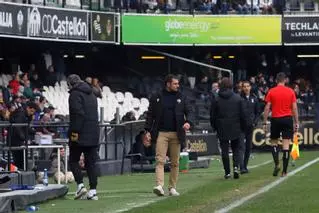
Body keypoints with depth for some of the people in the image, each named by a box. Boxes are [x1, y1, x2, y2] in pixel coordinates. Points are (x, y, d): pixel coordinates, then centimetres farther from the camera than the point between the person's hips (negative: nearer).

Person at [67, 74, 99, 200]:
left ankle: (80, 185, -9)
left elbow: (77, 114, -18)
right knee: (91, 163, 6)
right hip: (93, 135, 7)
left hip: (80, 134, -7)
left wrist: (74, 132, -18)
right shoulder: (91, 94, 19)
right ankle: (93, 191, 1)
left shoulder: (75, 94, -7)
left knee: (73, 160, 4)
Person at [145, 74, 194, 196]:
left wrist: (188, 122, -13)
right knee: (160, 160, -12)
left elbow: (189, 111, 8)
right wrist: (148, 130, -1)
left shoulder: (181, 98, 11)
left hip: (176, 134, 2)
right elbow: (150, 115, 7)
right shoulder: (156, 98, 7)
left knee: (175, 162, 5)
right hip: (161, 133, -2)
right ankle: (159, 186, -22)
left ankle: (172, 187, 12)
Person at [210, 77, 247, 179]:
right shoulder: (238, 98, -2)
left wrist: (215, 127, 13)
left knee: (224, 150, 4)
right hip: (235, 129, 1)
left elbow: (213, 116, 1)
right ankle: (236, 166, -9)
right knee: (236, 149, 12)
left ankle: (227, 172, 3)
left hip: (222, 129, -1)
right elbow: (243, 114, 1)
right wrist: (243, 127, 12)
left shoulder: (216, 100, -4)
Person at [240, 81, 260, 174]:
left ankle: (245, 165, 18)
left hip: (250, 125, 4)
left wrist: (255, 122, 1)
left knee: (248, 147, 9)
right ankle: (242, 167, -16)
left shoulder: (254, 98, 7)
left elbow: (258, 112, 14)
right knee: (242, 146, -11)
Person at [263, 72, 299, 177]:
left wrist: (265, 123, 3)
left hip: (275, 119, 0)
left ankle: (277, 164, -1)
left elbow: (267, 108, -2)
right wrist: (296, 122, 6)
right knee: (286, 145, 0)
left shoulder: (271, 92, 0)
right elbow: (294, 108, 0)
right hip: (288, 119, 0)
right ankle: (284, 171, -3)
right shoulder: (291, 91, 1)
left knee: (274, 143, 17)